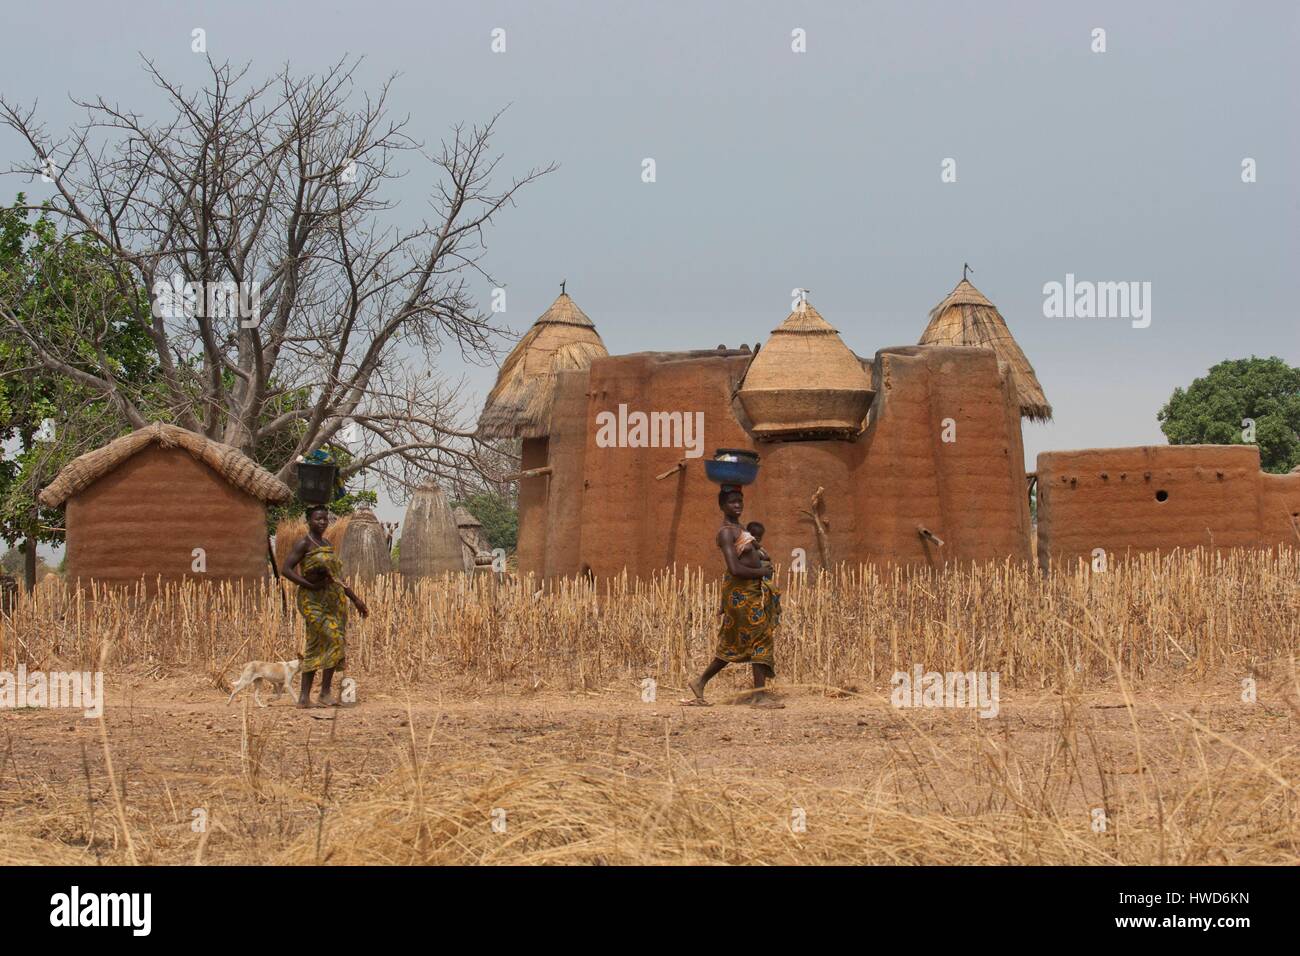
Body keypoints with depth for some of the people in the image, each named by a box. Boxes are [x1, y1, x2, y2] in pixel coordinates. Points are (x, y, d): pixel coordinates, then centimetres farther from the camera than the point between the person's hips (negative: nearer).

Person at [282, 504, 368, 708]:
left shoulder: (328, 545, 18)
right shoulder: (304, 544, -6)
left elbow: (337, 577, 23)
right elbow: (286, 569, -15)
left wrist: (355, 599, 20)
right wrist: (310, 585, -22)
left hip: (333, 602, 8)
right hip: (314, 601, -8)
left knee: (316, 649, 4)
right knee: (334, 640, -18)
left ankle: (304, 697, 4)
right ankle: (326, 692, -12)